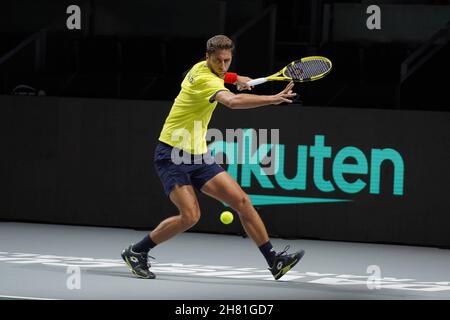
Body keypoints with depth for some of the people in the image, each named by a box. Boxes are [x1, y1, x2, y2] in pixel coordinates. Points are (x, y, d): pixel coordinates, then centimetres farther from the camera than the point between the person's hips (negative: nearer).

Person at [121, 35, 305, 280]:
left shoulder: (201, 67, 7)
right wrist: (273, 99, -48)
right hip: (172, 155, -9)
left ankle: (274, 262, -1)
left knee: (242, 202, -2)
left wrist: (235, 79, 33)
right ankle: (136, 252, 0)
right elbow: (232, 101, -42)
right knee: (190, 216, -21)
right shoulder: (205, 80, -22)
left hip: (198, 157, 9)